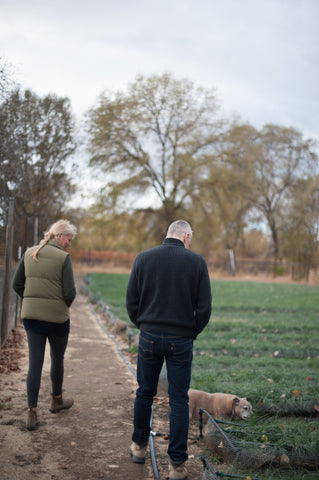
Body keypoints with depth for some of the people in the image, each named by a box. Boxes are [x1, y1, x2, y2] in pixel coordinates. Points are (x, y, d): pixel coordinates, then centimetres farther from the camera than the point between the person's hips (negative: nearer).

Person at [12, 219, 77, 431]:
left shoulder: (29, 253, 2)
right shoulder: (63, 257, -14)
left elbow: (17, 284, 5)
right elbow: (70, 292, -16)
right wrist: (65, 306, 5)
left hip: (31, 316, 4)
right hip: (57, 317, -4)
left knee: (35, 363, 6)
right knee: (57, 359, 18)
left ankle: (32, 413, 6)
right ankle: (57, 400, 37)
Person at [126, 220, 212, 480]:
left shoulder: (143, 258, -2)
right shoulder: (197, 261, -6)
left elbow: (131, 302, 1)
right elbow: (204, 307, -4)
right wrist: (192, 332, 10)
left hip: (149, 337, 2)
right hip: (181, 341, -2)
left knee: (145, 393, 19)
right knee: (179, 401, 6)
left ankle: (139, 446, 35)